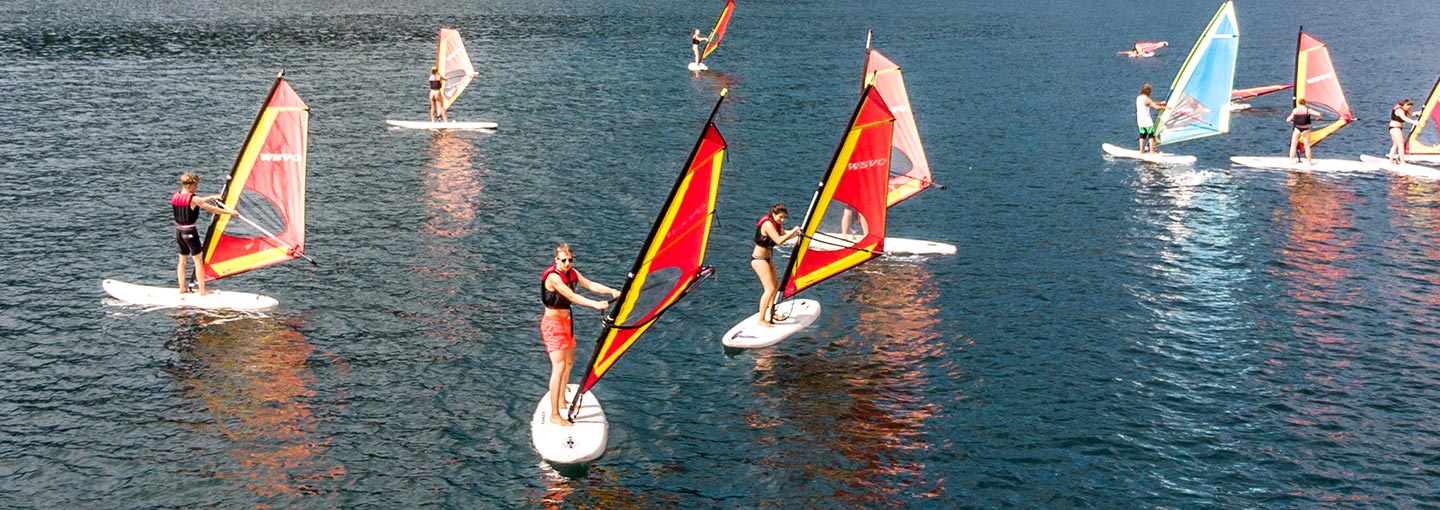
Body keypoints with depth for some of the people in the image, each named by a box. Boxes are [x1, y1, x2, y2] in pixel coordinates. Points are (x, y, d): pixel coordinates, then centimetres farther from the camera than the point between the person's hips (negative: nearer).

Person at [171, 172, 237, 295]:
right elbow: (212, 209, -10)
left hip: (178, 231, 7)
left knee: (182, 260, 16)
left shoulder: (175, 196, 7)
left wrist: (212, 197, 24)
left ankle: (182, 288, 19)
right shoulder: (193, 198, -16)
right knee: (198, 261, 0)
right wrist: (230, 212, -1)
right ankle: (202, 290, 2)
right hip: (190, 231, -7)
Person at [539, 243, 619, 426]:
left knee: (569, 362, 24)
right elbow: (572, 296, -32)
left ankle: (562, 400, 42)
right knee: (559, 367, -17)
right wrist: (595, 304, -42)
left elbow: (590, 285, -4)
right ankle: (554, 415, -17)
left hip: (566, 321, 10)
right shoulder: (553, 277, -23)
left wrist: (612, 291, -19)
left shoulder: (572, 273, 4)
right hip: (552, 323, -10)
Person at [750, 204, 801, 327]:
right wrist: (793, 231, -23)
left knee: (776, 284, 20)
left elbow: (784, 236, 19)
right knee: (770, 288, -15)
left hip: (767, 258, 10)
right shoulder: (767, 224, -24)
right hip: (759, 259, -10)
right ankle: (761, 319, -12)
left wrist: (796, 233, 3)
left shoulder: (776, 224, 5)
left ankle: (770, 312, 36)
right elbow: (779, 240, -31)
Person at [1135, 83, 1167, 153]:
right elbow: (1156, 107, -16)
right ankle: (1151, 151, 0)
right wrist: (1166, 107, -3)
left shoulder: (1138, 98, 9)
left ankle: (1142, 150, 15)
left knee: (1142, 135, 14)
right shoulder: (1146, 99, -17)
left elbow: (1151, 103, 20)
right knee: (1151, 135, 1)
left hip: (1140, 121, 7)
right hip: (1147, 121, -7)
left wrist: (1160, 103, 20)